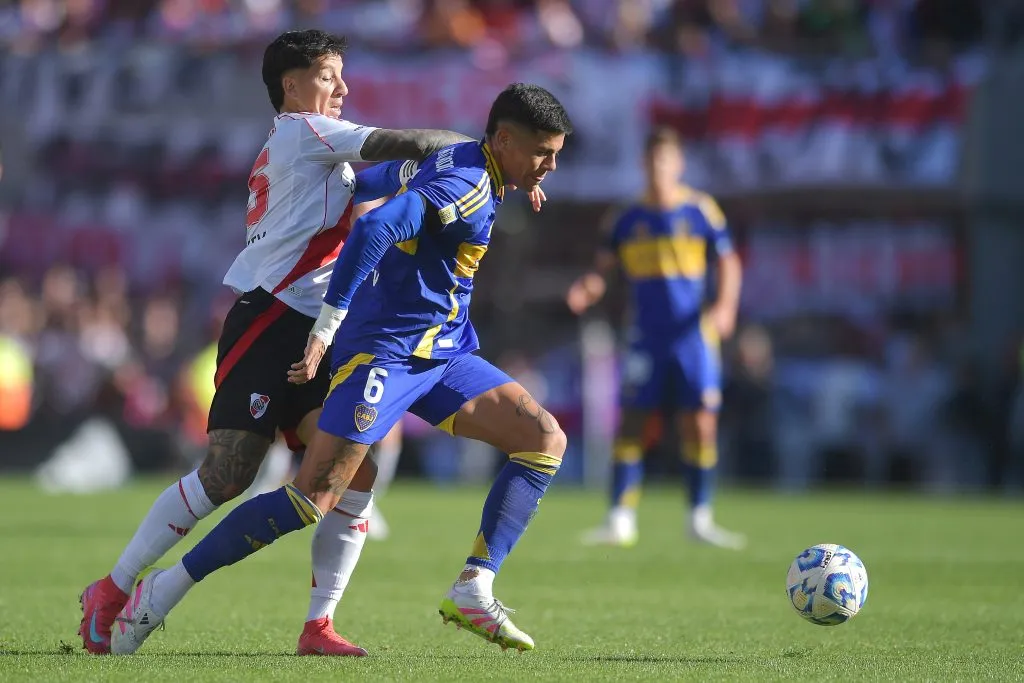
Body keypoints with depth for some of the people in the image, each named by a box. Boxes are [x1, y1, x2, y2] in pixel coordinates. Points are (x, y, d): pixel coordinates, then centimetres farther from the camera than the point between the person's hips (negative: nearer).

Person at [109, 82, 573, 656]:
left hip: (440, 354, 10)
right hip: (383, 352, -10)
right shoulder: (467, 185, -19)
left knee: (547, 439, -2)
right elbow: (375, 228, -33)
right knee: (317, 495, -16)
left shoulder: (462, 168, 11)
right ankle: (166, 589, -6)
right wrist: (325, 333, -33)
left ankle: (473, 591, -7)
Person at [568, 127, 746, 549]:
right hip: (646, 338, 1)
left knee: (700, 424, -4)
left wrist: (726, 305, -14)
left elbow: (728, 261, 2)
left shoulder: (701, 210, 2)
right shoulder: (630, 220, 7)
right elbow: (604, 265, 7)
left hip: (693, 336, -1)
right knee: (631, 424, -2)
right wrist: (588, 288, -15)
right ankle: (620, 520, 3)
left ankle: (700, 519, 9)